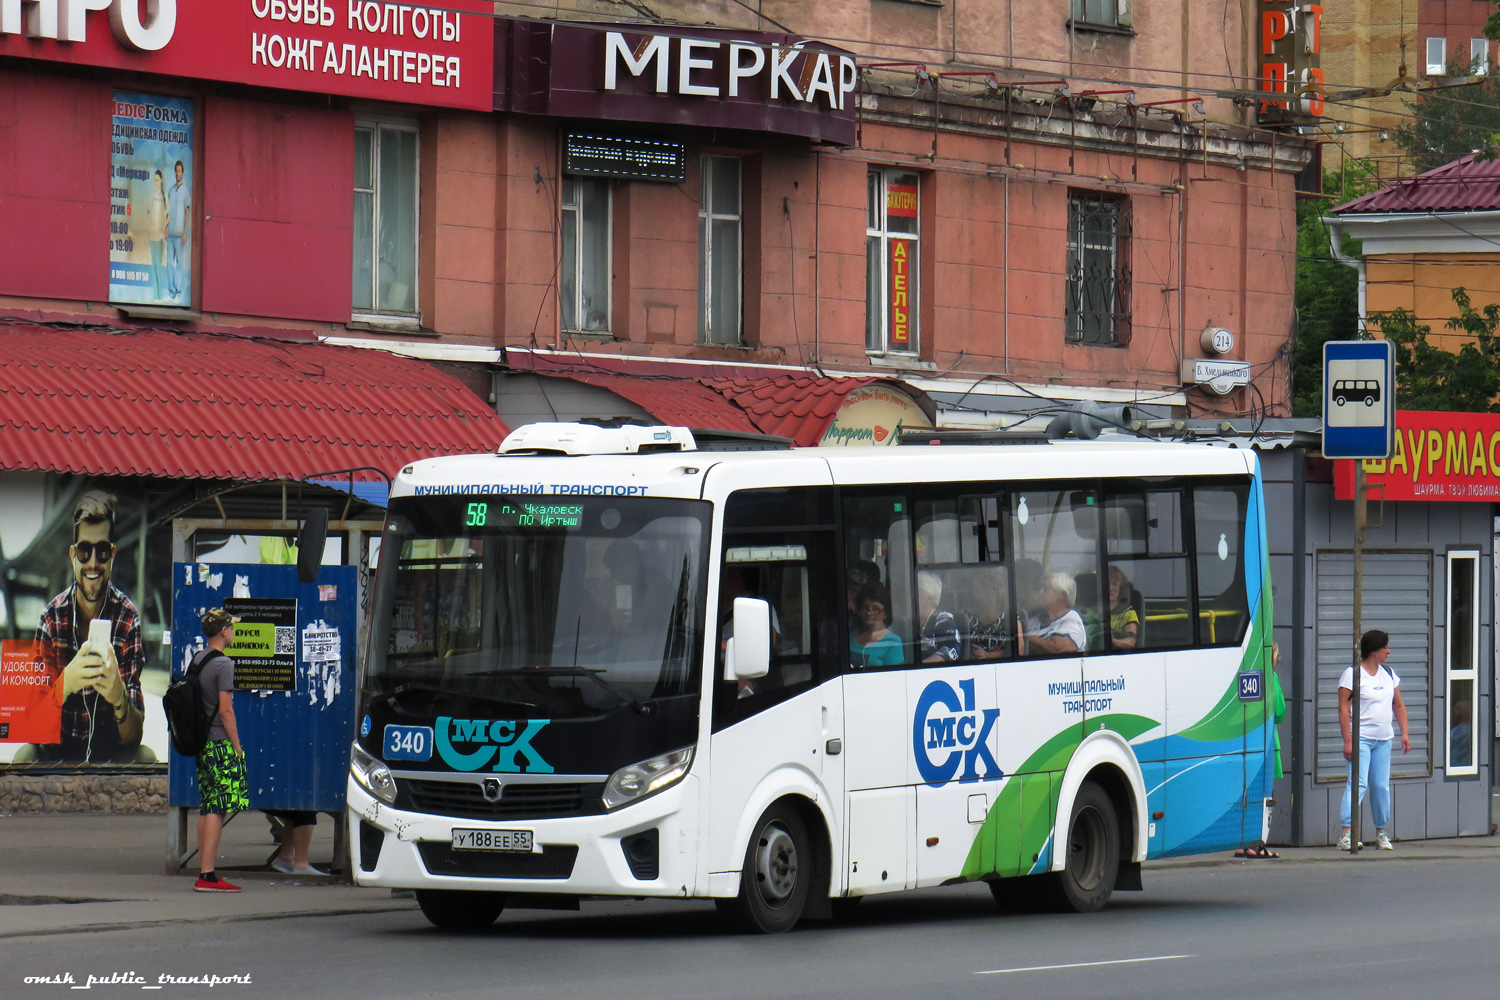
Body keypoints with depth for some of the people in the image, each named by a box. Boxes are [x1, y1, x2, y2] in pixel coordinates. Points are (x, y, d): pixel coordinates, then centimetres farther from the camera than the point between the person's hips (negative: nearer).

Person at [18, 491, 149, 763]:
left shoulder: (128, 619, -8)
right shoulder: (51, 618, -6)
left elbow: (134, 735, -13)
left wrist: (119, 698, -37)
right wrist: (65, 682, -36)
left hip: (110, 751, 0)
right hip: (58, 749, 0)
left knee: (144, 758, -29)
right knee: (25, 757, -30)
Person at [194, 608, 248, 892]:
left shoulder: (196, 661, 13)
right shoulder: (223, 664, -12)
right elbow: (225, 711, -16)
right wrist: (237, 746, -10)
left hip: (201, 742, 9)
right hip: (220, 743, -9)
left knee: (207, 809, 12)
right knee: (218, 810, -9)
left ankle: (204, 873, 14)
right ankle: (207, 876, -13)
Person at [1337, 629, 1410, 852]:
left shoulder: (1389, 674, 15)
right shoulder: (1352, 674, -6)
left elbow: (1398, 704, 22)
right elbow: (1343, 708, -10)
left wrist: (1405, 733, 12)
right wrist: (1348, 741, -17)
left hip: (1383, 739, 6)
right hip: (1360, 737, -6)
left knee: (1381, 785, 6)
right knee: (1357, 782, -16)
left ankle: (1381, 832, 18)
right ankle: (1346, 833, -20)